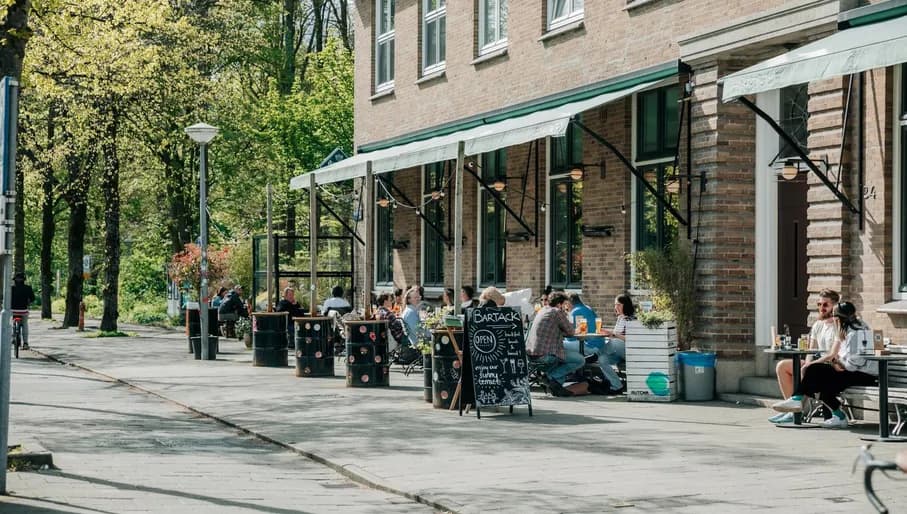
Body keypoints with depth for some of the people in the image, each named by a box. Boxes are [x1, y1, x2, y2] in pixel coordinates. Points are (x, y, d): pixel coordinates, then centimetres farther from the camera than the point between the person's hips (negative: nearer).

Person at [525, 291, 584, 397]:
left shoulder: (542, 310, 20)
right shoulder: (557, 312, -7)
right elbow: (570, 332, 0)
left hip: (531, 353, 9)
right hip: (544, 355, -9)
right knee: (580, 360, -2)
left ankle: (556, 385, 17)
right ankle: (553, 376, -5)